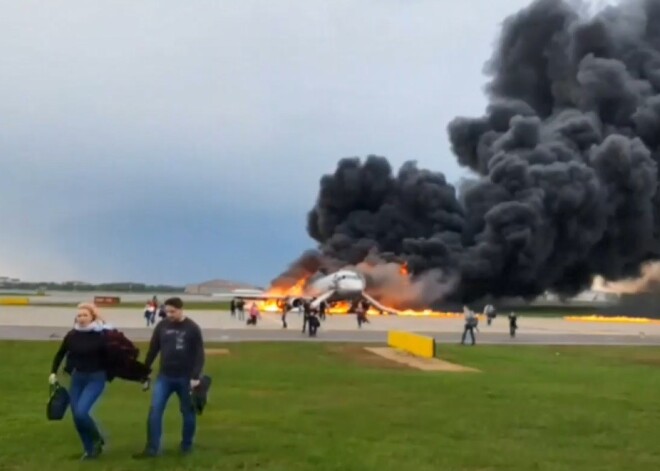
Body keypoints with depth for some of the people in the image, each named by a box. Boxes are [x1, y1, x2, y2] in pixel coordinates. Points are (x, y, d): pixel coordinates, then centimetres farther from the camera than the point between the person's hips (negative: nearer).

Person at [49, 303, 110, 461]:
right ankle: (90, 449, 24)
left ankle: (97, 439, 8)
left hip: (96, 378, -5)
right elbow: (60, 354, 13)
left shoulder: (101, 335, -14)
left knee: (81, 412, -20)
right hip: (77, 378, 5)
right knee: (76, 416, 5)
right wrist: (53, 372, 8)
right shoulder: (72, 335, -2)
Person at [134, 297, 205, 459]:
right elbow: (153, 350, 9)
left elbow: (199, 354, -8)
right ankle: (152, 448, 0)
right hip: (164, 376, 2)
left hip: (185, 378, -2)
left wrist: (196, 377, -16)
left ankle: (187, 446, 26)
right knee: (155, 410, -6)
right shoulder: (162, 326, 1)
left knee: (188, 412, 9)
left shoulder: (192, 328, -7)